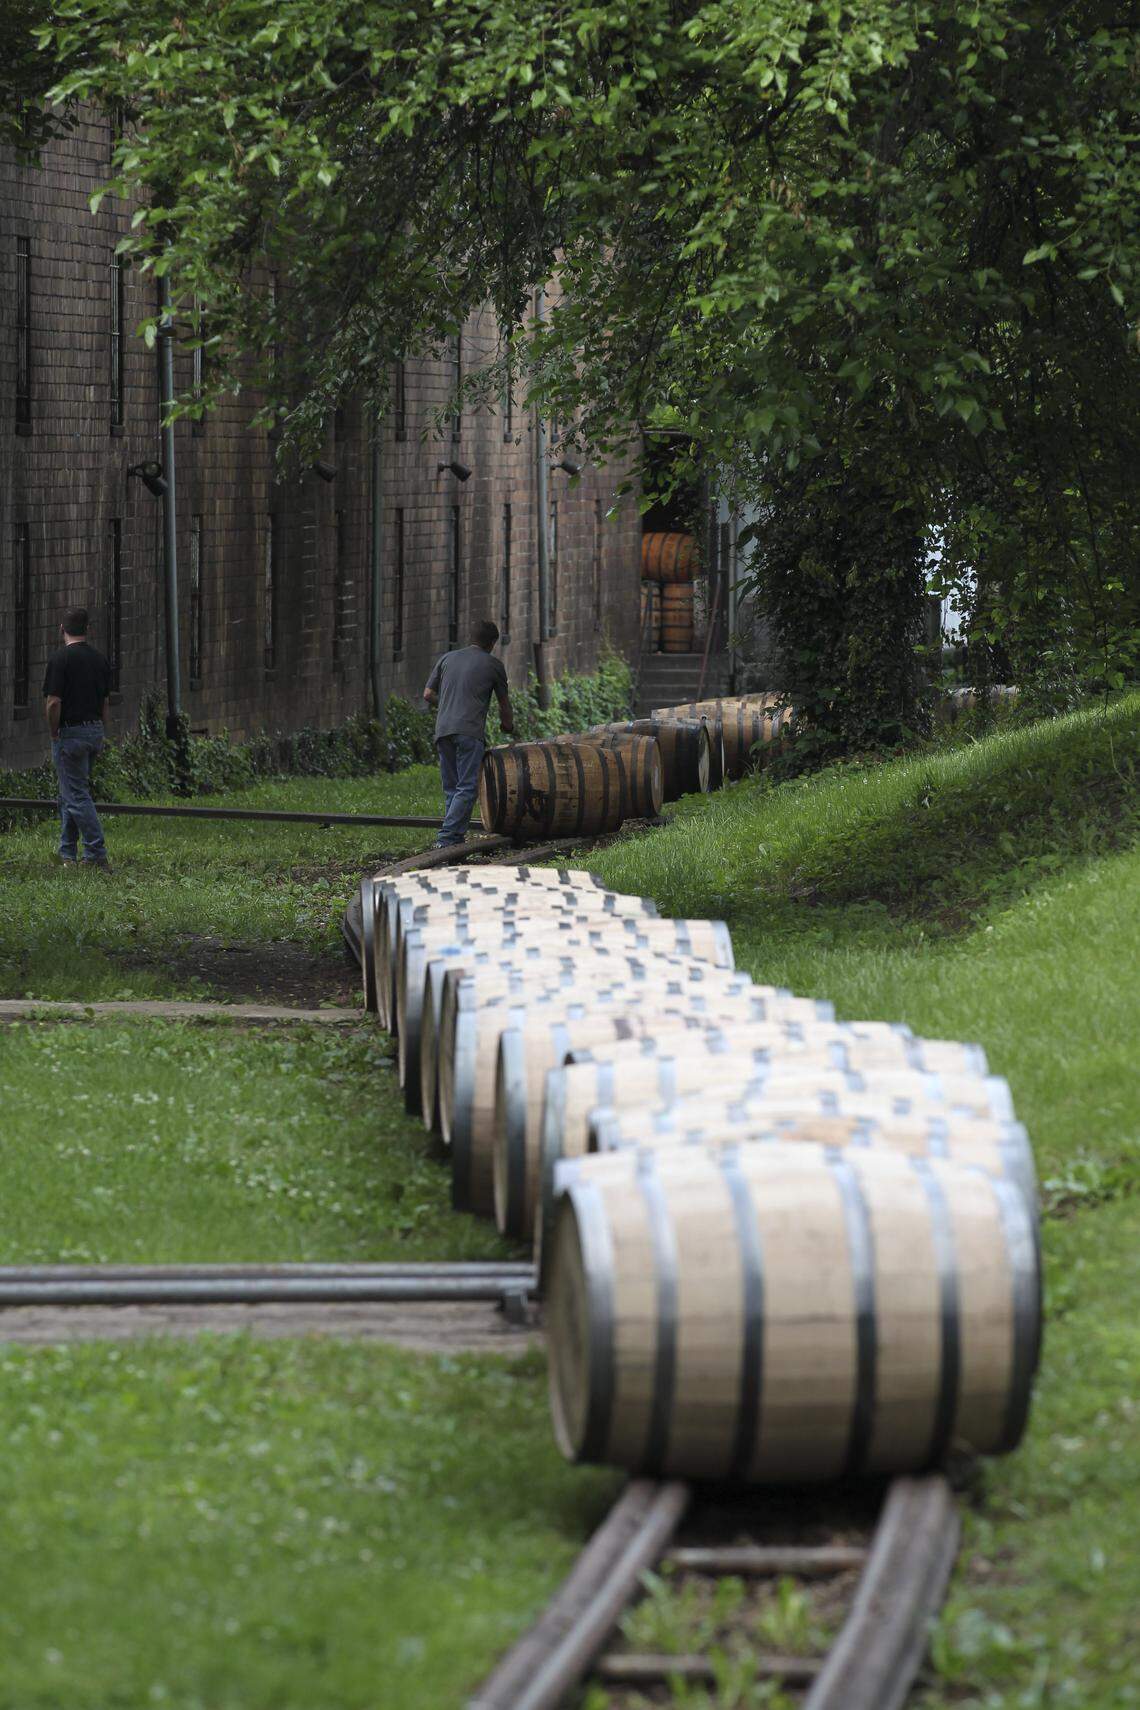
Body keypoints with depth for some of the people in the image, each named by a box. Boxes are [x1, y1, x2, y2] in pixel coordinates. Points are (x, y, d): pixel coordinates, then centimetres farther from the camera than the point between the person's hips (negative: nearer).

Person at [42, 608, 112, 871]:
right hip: (95, 731, 7)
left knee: (76, 796, -6)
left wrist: (54, 734, -5)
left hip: (70, 732, -7)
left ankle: (98, 855, -11)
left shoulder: (60, 659, -13)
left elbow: (53, 703, -18)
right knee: (69, 793, 17)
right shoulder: (99, 659, 7)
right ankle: (67, 854, 21)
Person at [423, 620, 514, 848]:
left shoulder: (447, 658, 16)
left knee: (451, 789, 11)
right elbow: (504, 703, 18)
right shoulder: (493, 665, 7)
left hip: (443, 729, 5)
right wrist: (508, 725, 38)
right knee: (466, 789, -7)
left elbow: (428, 695, 16)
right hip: (469, 732, -5)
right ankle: (446, 837, -19)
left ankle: (457, 838, 6)